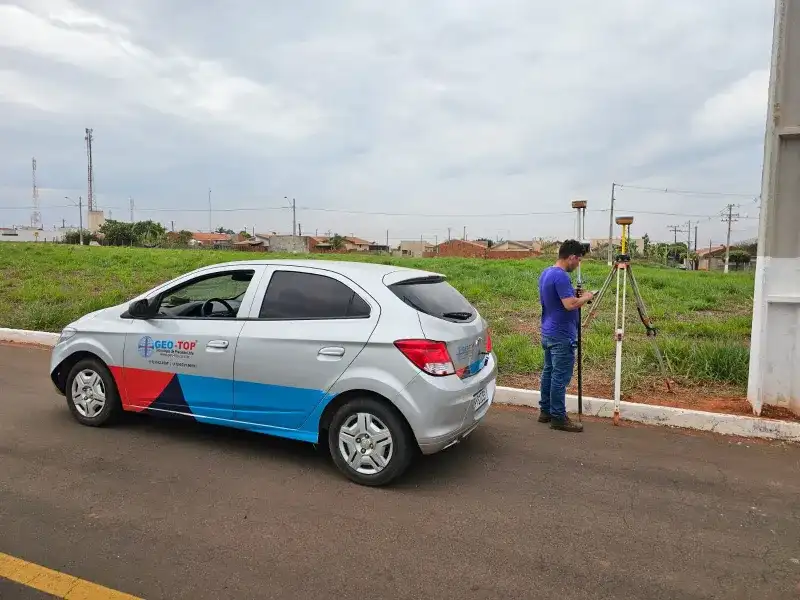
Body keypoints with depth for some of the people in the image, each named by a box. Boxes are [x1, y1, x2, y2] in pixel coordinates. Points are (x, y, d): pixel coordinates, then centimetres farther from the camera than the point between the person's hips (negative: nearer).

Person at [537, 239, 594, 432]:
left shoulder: (545, 273, 10)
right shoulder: (561, 276, -20)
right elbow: (570, 304, -28)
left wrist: (577, 295, 16)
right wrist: (585, 297, -10)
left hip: (548, 333, 10)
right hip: (561, 336, -10)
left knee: (549, 371, 15)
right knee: (561, 377, -3)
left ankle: (545, 411, 23)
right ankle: (558, 417, 4)